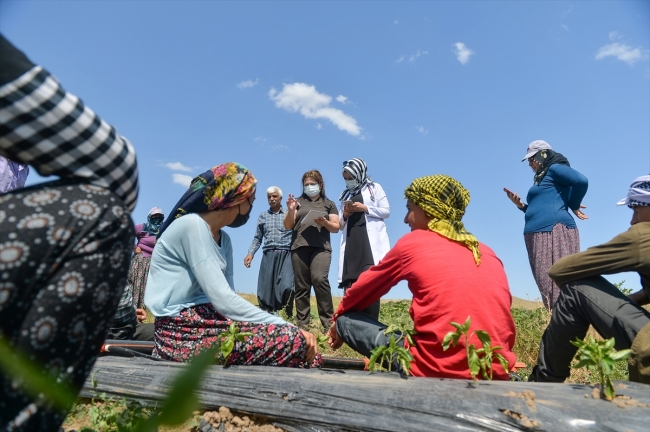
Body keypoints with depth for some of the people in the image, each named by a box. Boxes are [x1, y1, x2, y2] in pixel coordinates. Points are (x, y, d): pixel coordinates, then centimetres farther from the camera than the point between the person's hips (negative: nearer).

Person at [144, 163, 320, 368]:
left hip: (203, 319, 8)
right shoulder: (192, 225, -15)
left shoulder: (223, 239, 13)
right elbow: (223, 300, -23)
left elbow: (227, 296, 3)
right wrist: (288, 327, -21)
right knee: (292, 340, -20)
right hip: (182, 332, -8)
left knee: (294, 336, -8)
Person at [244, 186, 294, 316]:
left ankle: (289, 316, 3)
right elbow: (257, 238, 16)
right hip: (269, 255, 3)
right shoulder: (263, 216, 16)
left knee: (287, 287, -18)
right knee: (265, 290, 0)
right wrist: (250, 253, 4)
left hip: (286, 254, -3)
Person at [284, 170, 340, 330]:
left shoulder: (329, 204, 16)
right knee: (301, 286, 0)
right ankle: (302, 324, 6)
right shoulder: (298, 202, 16)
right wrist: (290, 210, -7)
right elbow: (288, 226, 10)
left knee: (320, 279, -20)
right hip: (299, 247, 2)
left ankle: (328, 321, -11)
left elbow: (336, 228, 10)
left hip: (321, 247, -1)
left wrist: (325, 223, -10)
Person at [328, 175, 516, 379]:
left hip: (438, 370, -6)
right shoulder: (488, 253, 13)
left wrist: (339, 317, 32)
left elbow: (364, 286, 15)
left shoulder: (412, 243, 1)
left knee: (347, 319, 7)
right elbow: (505, 327, 15)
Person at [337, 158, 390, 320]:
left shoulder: (375, 188, 11)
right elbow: (340, 225, 23)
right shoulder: (345, 195, 22)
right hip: (351, 243, 4)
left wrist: (365, 208, -8)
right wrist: (344, 215, 1)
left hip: (370, 242, -4)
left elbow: (386, 211, 3)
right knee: (350, 284, -2)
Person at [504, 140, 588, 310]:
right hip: (538, 235, 9)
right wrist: (520, 205, 15)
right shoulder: (541, 178, 28)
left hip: (554, 230, -9)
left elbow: (581, 181, -15)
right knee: (548, 282, 4)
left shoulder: (554, 169, 3)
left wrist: (573, 205, -3)